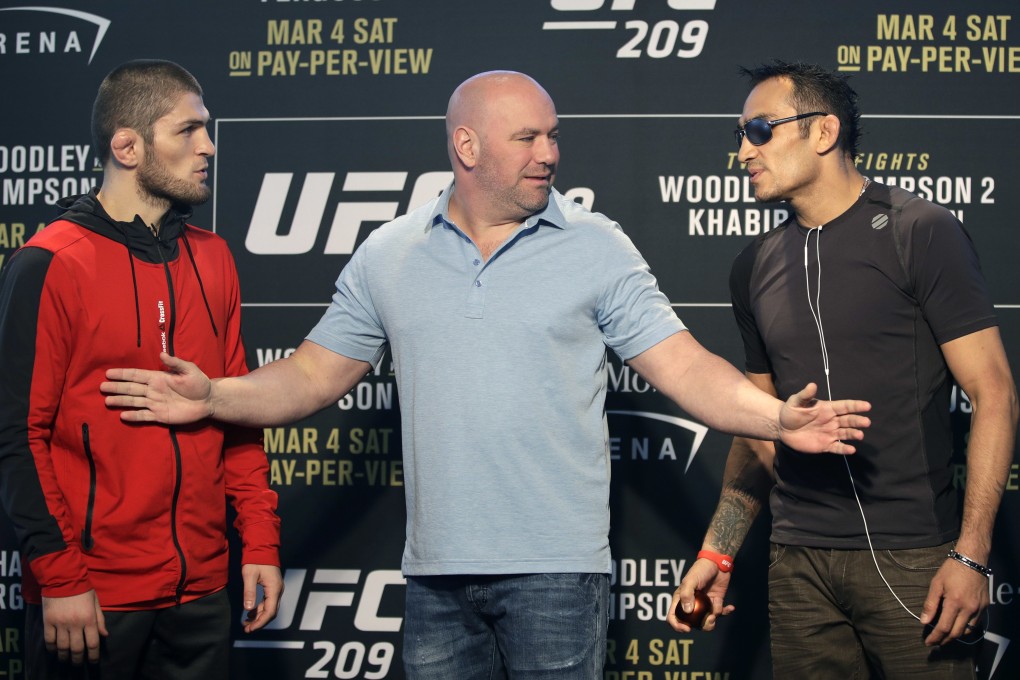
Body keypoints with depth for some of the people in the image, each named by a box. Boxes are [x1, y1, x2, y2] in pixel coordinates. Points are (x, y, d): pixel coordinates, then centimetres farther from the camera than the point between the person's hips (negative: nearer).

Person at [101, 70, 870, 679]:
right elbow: (315, 374, 10)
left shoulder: (597, 248, 0)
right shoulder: (388, 255, 6)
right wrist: (214, 398, -5)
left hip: (556, 568, -2)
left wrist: (776, 416, -19)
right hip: (436, 573, 3)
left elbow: (685, 367, -3)